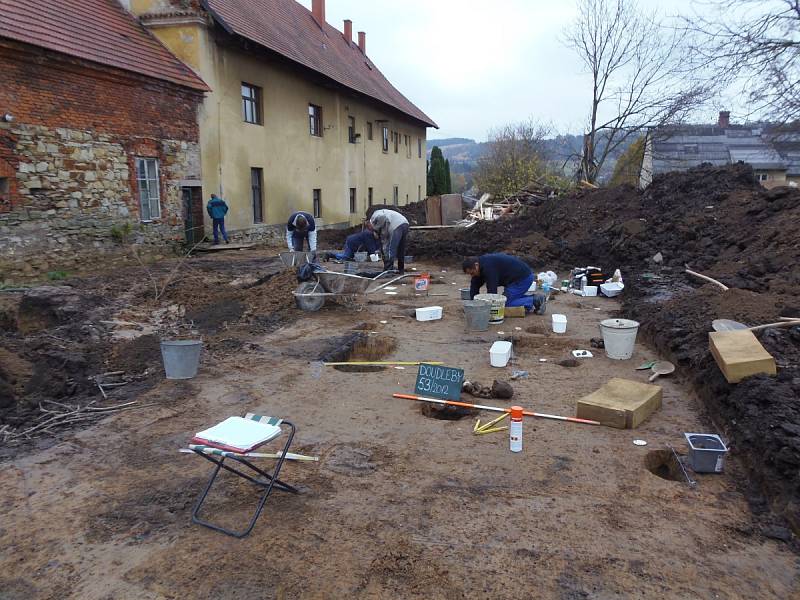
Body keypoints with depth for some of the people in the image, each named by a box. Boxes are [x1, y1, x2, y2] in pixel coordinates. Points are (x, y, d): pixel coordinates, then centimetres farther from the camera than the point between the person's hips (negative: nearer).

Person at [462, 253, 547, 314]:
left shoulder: (488, 266, -27)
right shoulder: (482, 264, 4)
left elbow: (492, 290, -26)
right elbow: (474, 286, 9)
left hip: (524, 277, -10)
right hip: (518, 277, 10)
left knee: (505, 303, -12)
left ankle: (536, 300, -7)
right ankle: (535, 298, 14)